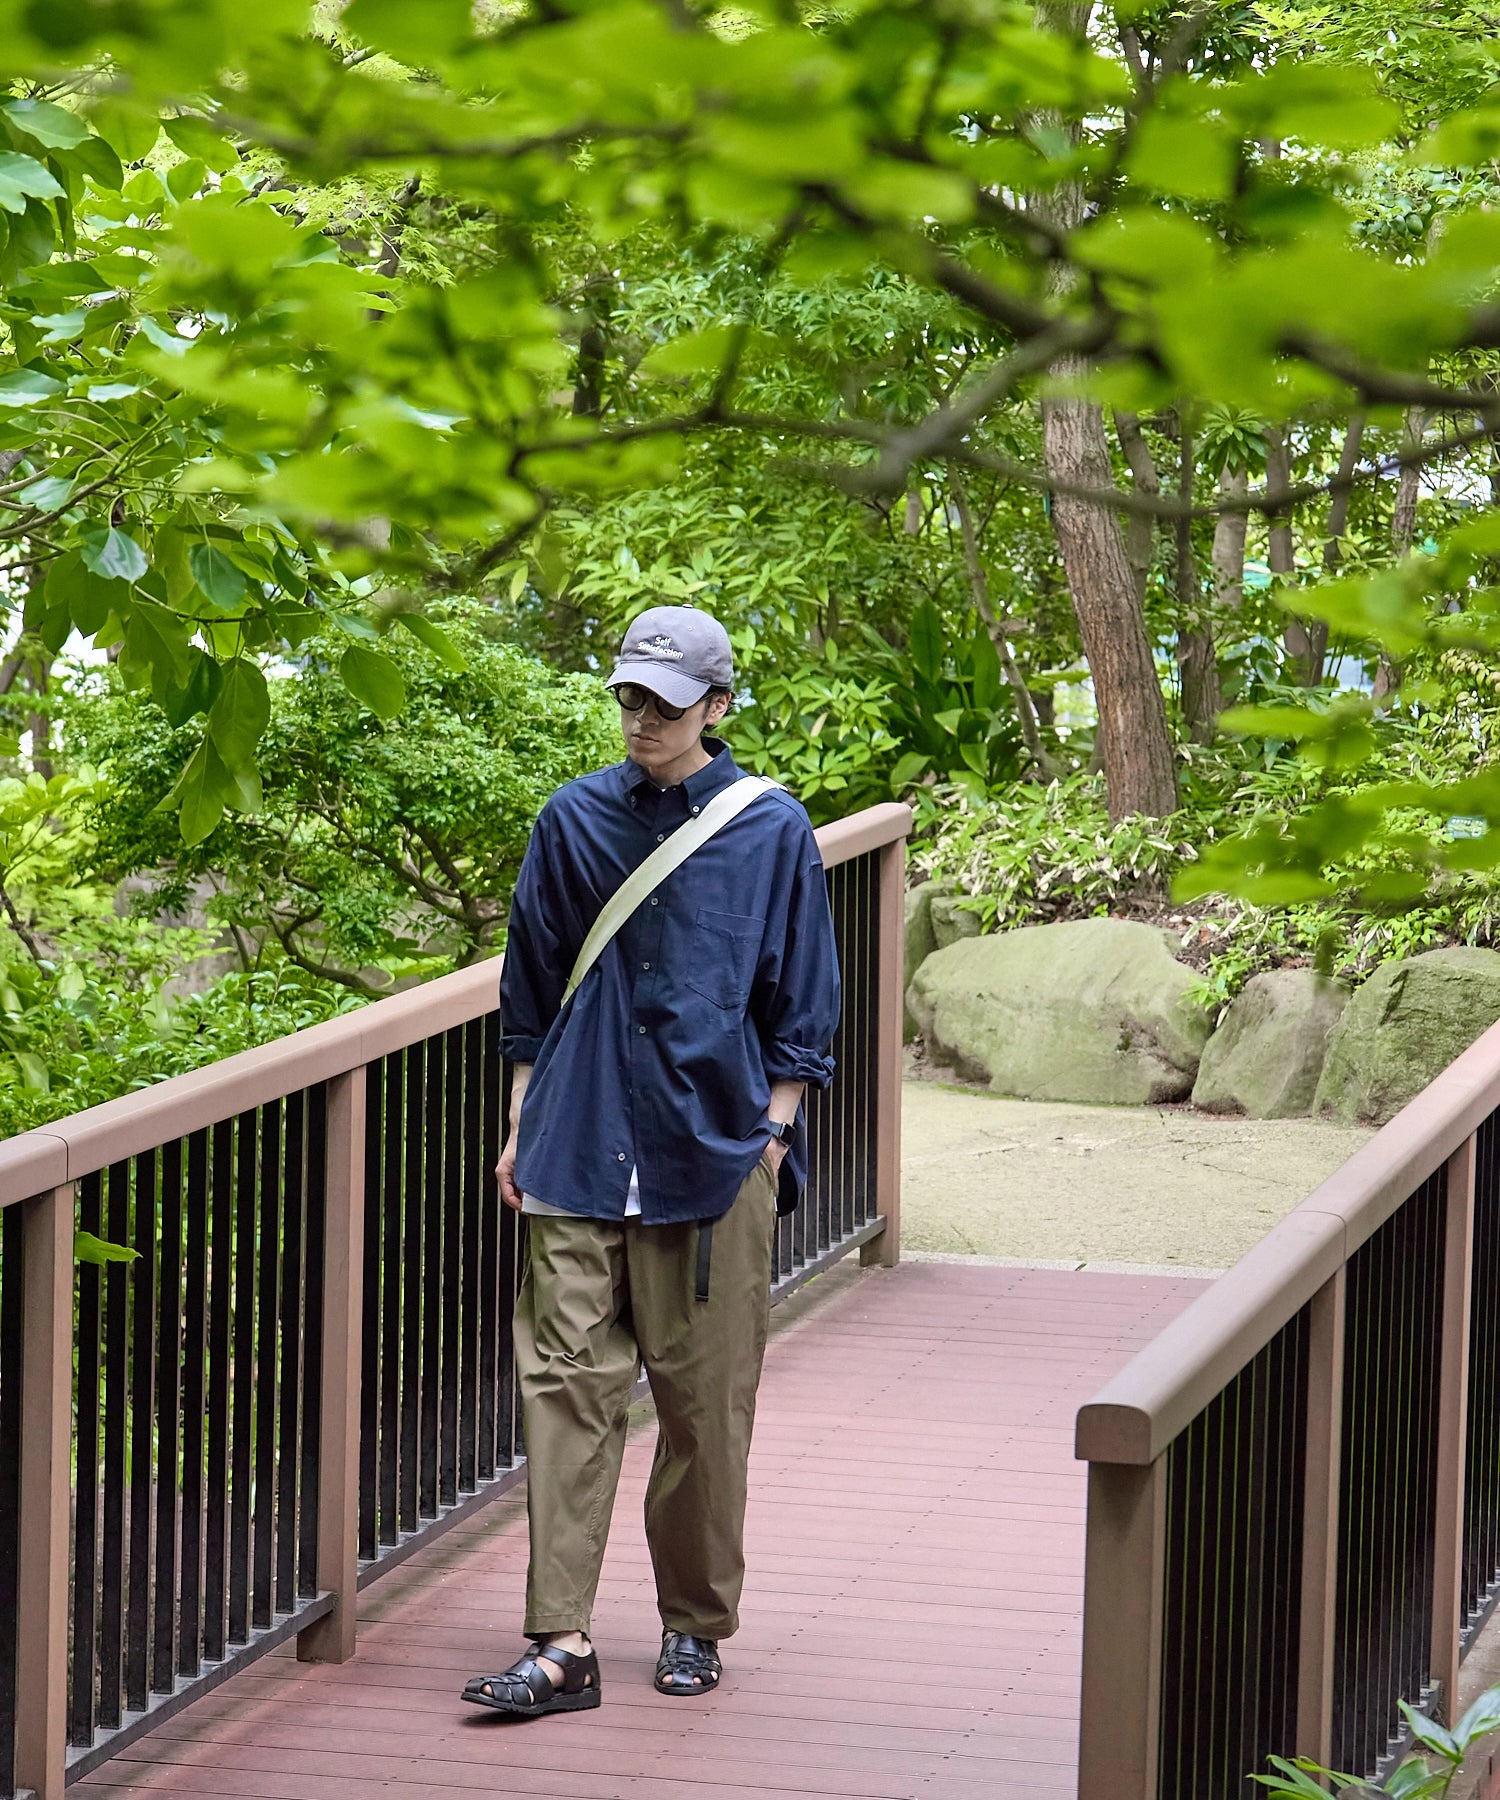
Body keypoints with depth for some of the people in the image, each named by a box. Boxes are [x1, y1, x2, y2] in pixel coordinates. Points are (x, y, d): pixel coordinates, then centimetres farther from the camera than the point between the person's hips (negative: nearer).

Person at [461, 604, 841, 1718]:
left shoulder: (772, 832, 1)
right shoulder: (576, 821, 7)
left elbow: (800, 1007, 5)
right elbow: (532, 986, 15)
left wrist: (771, 1134, -1)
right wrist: (524, 1129, 11)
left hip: (714, 1149, -2)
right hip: (581, 1147, 2)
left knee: (706, 1398, 4)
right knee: (568, 1381, -4)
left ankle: (696, 1625, 19)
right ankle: (563, 1643, -5)